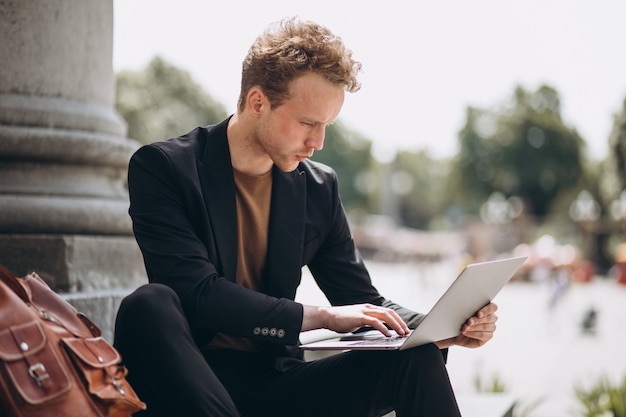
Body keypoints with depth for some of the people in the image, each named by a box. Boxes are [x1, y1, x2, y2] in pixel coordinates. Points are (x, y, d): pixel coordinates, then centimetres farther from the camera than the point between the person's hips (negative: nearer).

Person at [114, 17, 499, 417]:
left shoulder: (319, 188, 9)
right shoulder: (161, 167, -6)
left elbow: (362, 301, 12)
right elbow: (199, 294, -18)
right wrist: (320, 317, -19)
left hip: (275, 381, 3)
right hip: (185, 383, -3)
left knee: (416, 358, -19)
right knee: (149, 306, -36)